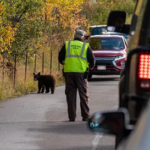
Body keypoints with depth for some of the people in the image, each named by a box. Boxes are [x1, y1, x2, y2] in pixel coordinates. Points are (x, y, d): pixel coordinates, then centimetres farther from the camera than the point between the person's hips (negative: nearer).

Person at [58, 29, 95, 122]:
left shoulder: (67, 45, 10)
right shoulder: (85, 46, 5)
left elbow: (60, 58, 10)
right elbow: (92, 59, 4)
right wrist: (91, 66, 25)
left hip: (68, 72, 2)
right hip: (81, 72, -2)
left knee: (70, 94, 5)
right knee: (83, 94, 5)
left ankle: (72, 117, 2)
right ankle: (85, 116, 4)